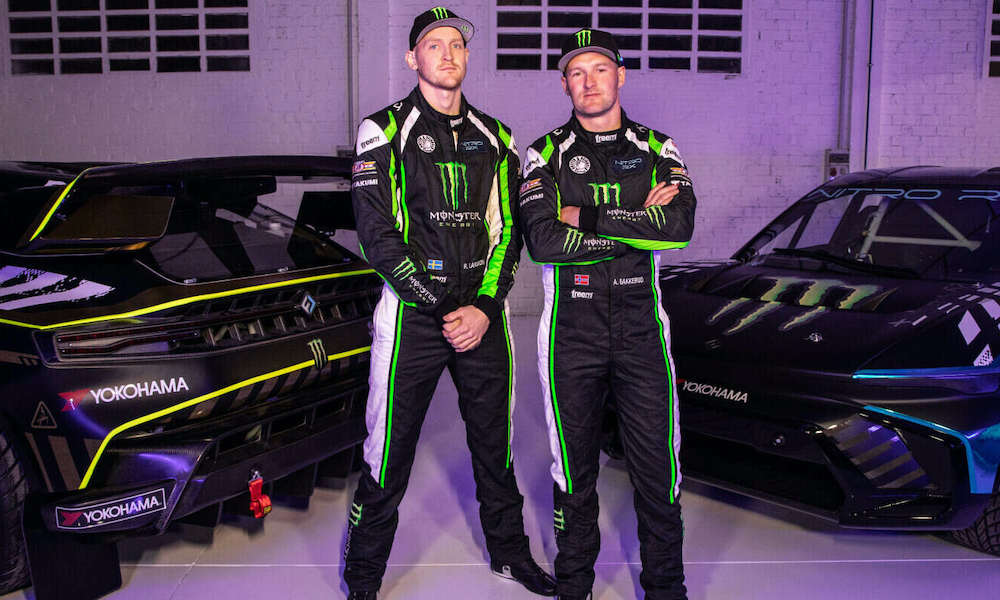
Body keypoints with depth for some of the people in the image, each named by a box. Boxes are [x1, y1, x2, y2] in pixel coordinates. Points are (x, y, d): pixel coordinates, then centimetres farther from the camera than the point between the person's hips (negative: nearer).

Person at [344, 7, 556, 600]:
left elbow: (508, 229, 7)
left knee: (495, 441, 15)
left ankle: (510, 550, 35)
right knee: (390, 452, 1)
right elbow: (377, 236, -9)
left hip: (484, 311, 4)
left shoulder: (494, 137, 12)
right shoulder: (385, 130, -1)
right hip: (413, 312, -4)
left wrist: (485, 307, -7)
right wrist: (443, 310, -12)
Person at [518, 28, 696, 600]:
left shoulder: (658, 149, 7)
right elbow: (543, 242, -14)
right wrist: (638, 223, -13)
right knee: (575, 465, 11)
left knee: (658, 464, 5)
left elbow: (681, 226, -12)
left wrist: (589, 219, -15)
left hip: (641, 328, 1)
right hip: (572, 330, 0)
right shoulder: (545, 154, 2)